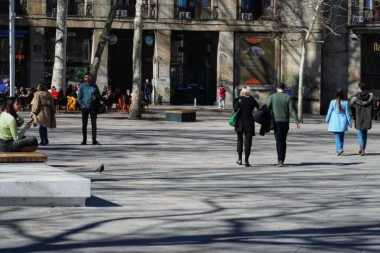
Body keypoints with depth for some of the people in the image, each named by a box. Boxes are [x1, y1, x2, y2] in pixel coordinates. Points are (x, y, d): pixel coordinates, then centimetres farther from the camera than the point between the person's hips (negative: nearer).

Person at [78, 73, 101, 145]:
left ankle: (94, 140, 0)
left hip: (93, 107, 0)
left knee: (94, 124, -2)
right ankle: (84, 140, 11)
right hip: (85, 107, 0)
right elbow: (79, 97, 3)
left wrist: (96, 97, -9)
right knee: (84, 124, 3)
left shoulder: (94, 86, 6)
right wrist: (82, 105, -9)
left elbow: (99, 95, 13)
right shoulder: (82, 86, 3)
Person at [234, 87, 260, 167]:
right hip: (249, 123, 0)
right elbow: (258, 107, -6)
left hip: (240, 123, 0)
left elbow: (235, 110, -13)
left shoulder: (239, 99, -6)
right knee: (248, 142, 3)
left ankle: (239, 159, 17)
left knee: (240, 140, 16)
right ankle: (246, 160, -4)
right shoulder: (252, 100, -2)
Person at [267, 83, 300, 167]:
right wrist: (297, 121, -4)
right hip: (285, 122, 1)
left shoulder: (272, 97, -1)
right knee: (283, 141, 12)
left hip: (276, 121, -1)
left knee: (279, 141, -3)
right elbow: (292, 111, -5)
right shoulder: (288, 97, 0)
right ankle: (282, 159, 16)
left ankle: (280, 160, -16)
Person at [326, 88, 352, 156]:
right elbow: (347, 113, 0)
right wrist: (349, 122, 8)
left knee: (337, 136, 0)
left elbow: (329, 111, -1)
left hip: (335, 122, -2)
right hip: (343, 122, 2)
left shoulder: (333, 102, -8)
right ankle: (338, 150, 20)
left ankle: (340, 148, -19)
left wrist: (327, 119, 14)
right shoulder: (345, 103, -4)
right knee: (341, 136, 14)